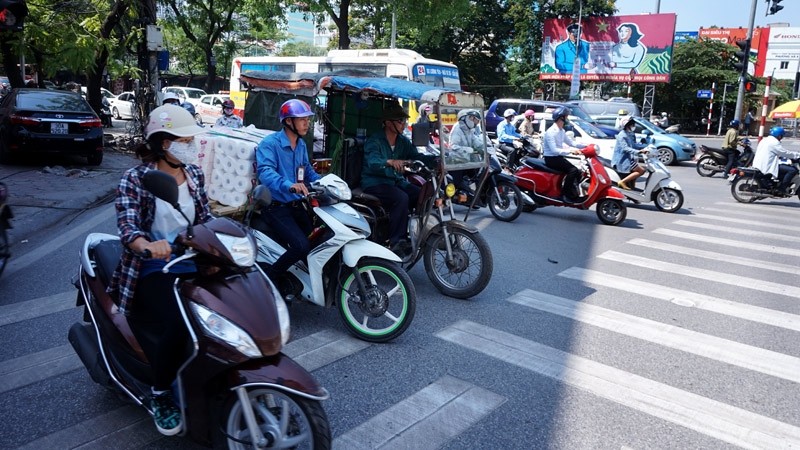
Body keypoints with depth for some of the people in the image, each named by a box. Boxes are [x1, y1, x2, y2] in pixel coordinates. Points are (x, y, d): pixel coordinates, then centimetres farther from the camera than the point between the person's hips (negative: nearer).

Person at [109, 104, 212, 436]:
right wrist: (146, 244, -44)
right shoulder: (135, 179, -8)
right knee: (179, 324, -29)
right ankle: (160, 394, -1)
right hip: (153, 267, -5)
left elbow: (205, 218, 8)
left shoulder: (194, 174, 7)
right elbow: (126, 225, -22)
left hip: (192, 261, 5)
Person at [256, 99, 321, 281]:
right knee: (302, 246, -25)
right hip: (276, 206, -8)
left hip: (296, 204, 8)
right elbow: (265, 171, -31)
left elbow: (308, 170, 24)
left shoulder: (302, 145, 12)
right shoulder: (270, 143, -15)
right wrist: (289, 185, -50)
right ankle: (267, 279, -6)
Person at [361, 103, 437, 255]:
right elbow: (373, 162, -28)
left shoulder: (403, 141, 12)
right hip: (375, 183, -6)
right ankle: (396, 242, -27)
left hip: (396, 181, 6)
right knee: (401, 198, -33)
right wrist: (390, 162, -48)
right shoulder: (374, 141, -10)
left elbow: (417, 156, 0)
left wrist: (435, 159, -19)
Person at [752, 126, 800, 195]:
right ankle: (781, 189, -8)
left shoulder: (764, 140, 18)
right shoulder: (774, 142, -12)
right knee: (793, 170, -13)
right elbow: (785, 153, -10)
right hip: (767, 167, -10)